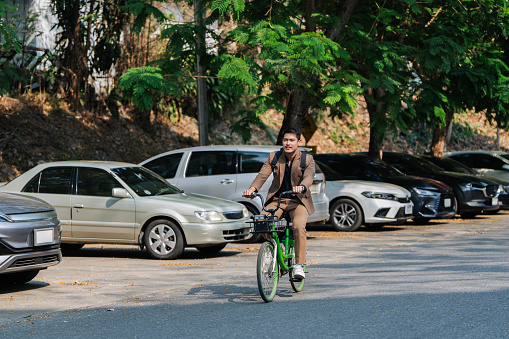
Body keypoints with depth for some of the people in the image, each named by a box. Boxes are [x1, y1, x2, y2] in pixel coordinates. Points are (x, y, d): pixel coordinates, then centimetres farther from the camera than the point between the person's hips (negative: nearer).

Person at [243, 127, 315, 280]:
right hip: (276, 200, 3)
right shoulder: (273, 157, 3)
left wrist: (301, 187, -46)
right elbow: (263, 174, -10)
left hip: (298, 201, -2)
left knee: (299, 227, -30)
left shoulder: (307, 159, -3)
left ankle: (299, 265, -19)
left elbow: (309, 176, -22)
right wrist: (252, 188, -31)